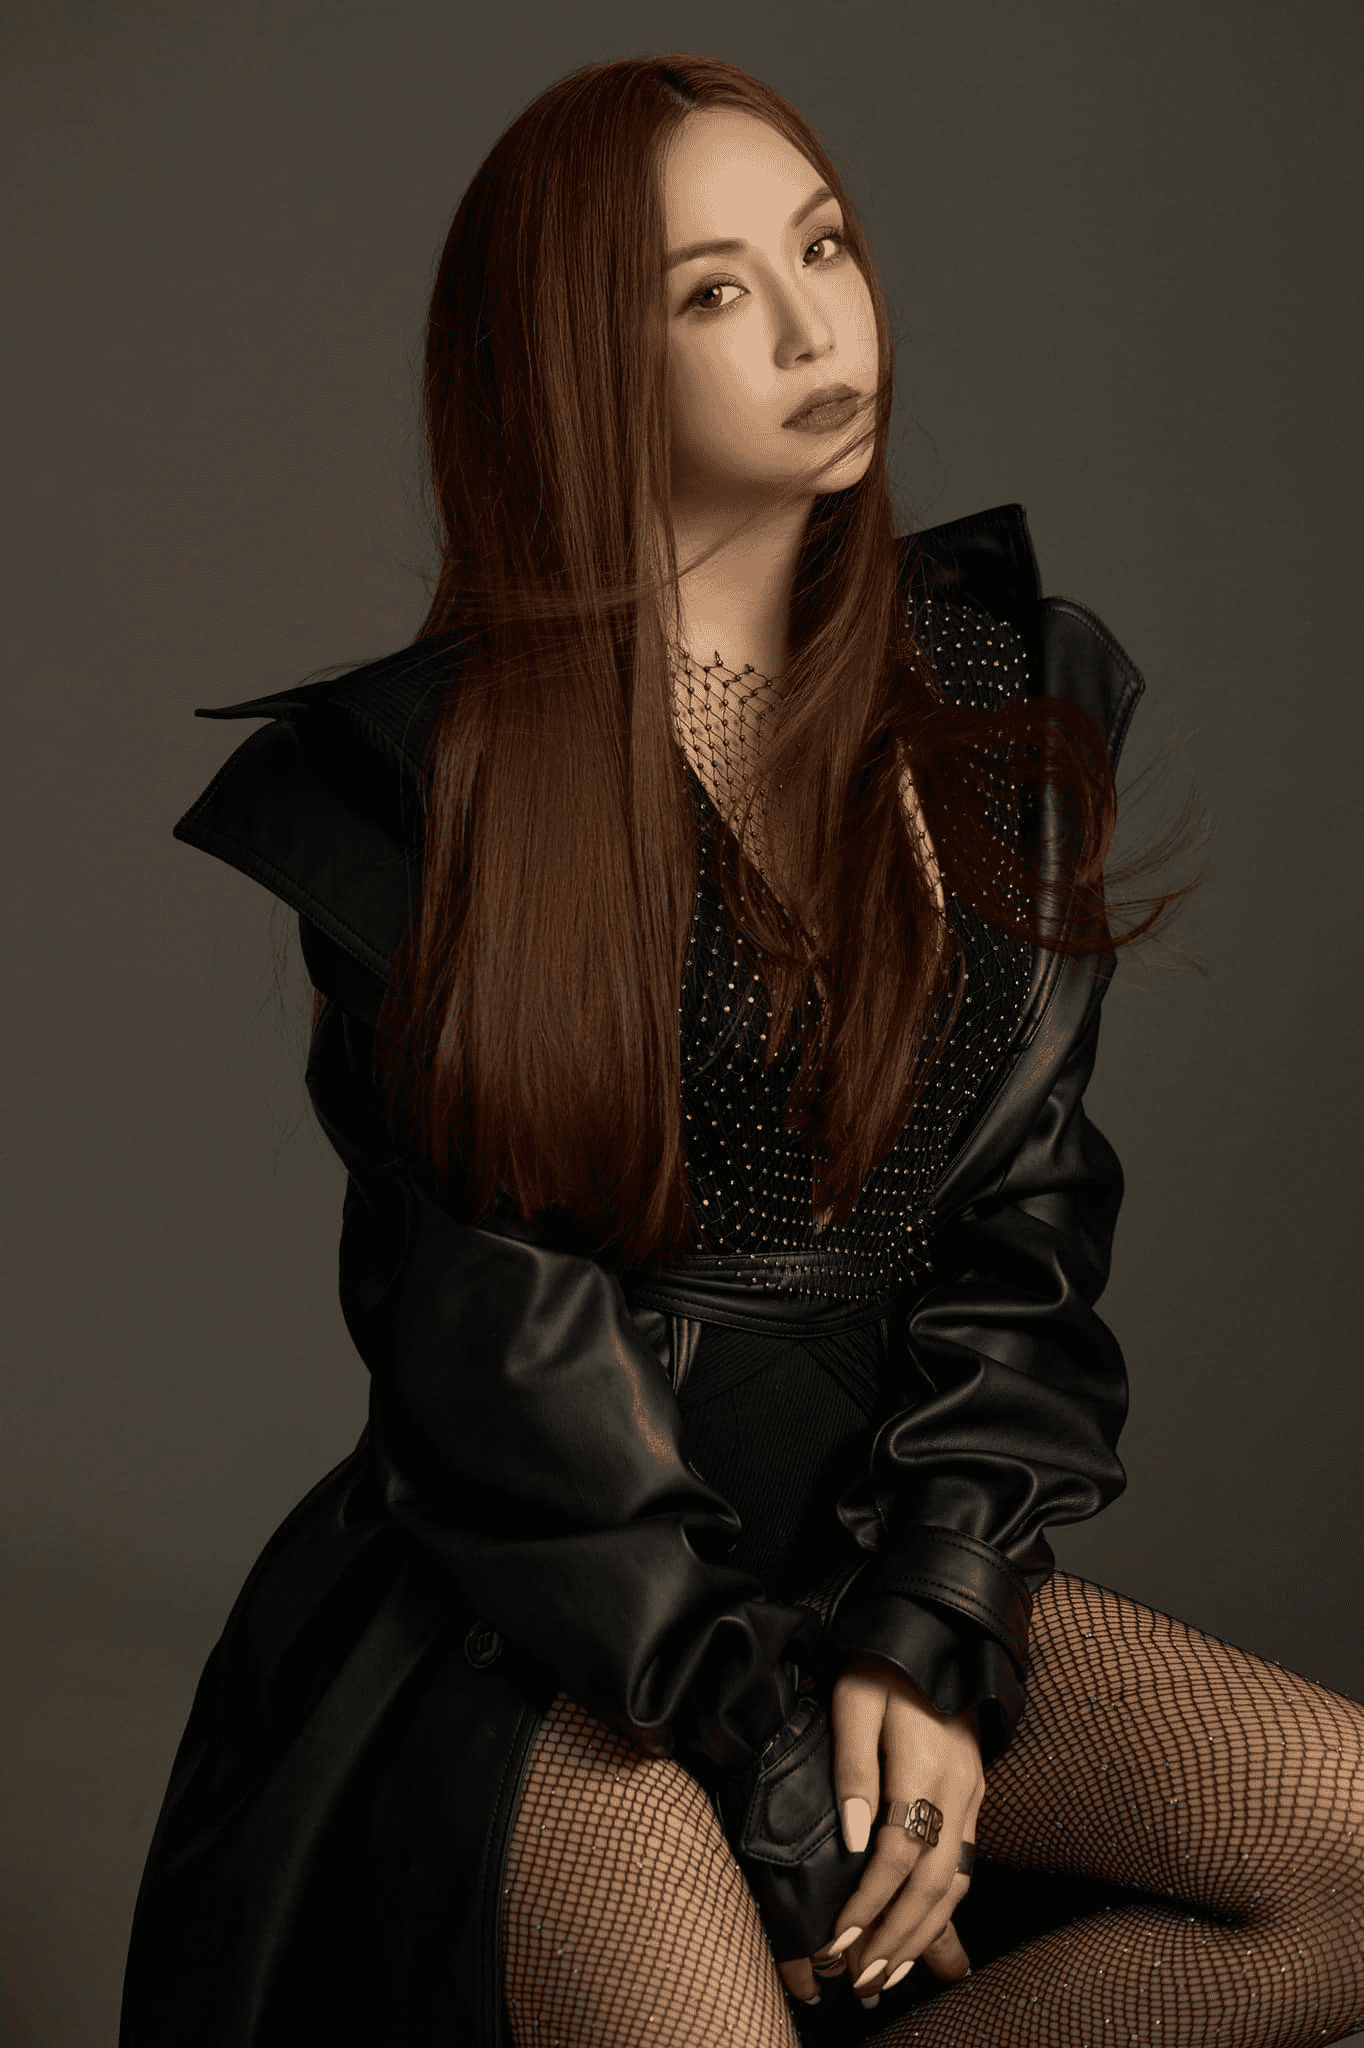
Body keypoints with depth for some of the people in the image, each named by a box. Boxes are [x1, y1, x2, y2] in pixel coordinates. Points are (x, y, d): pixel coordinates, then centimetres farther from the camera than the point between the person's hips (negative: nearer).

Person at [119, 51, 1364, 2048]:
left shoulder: (996, 699, 6)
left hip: (881, 1538, 4)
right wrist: (776, 1767, -13)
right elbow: (486, 1330, -9)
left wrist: (929, 1630, -10)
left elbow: (1025, 1204, 4)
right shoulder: (433, 777, -6)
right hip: (540, 1612, -4)